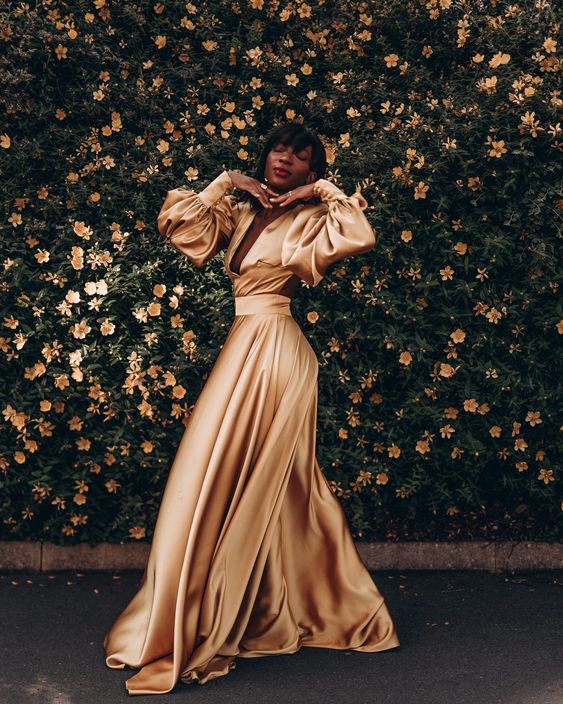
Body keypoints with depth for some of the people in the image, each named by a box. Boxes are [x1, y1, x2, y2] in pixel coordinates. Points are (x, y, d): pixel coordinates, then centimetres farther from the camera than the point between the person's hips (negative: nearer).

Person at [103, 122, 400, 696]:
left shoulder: (308, 219, 0)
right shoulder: (239, 213, 17)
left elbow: (360, 237, -18)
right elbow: (177, 223, 10)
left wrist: (325, 190, -6)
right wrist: (226, 183, 8)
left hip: (272, 346, -7)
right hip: (244, 346, 7)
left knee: (259, 480, -4)